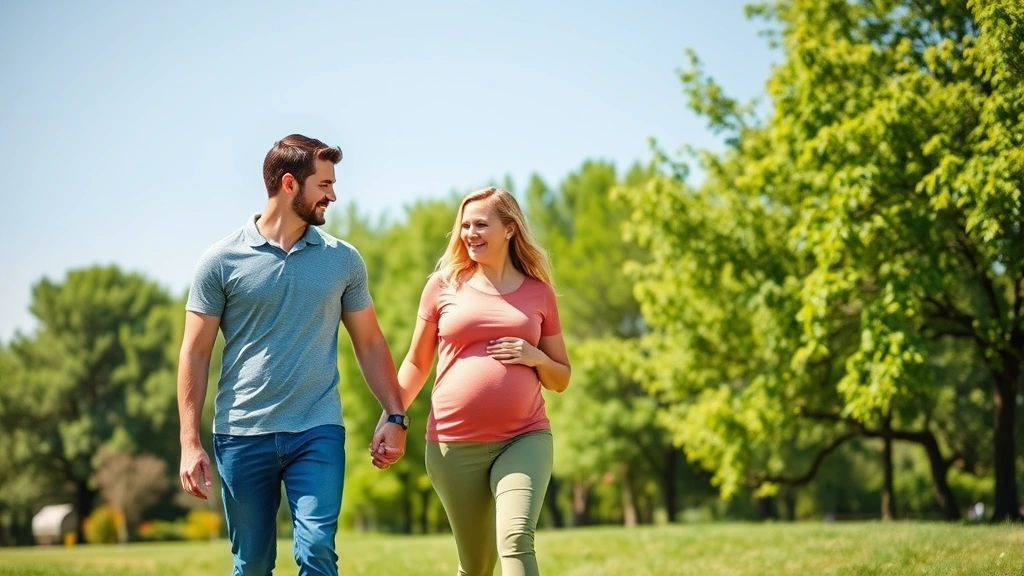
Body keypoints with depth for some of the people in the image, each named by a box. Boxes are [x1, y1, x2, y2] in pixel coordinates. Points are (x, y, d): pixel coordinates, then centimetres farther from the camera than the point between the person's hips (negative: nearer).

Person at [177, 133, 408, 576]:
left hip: (318, 433, 1)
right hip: (241, 435, -1)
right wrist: (189, 443, -5)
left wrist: (395, 415, 2)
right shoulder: (222, 261, -1)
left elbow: (369, 343, 12)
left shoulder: (343, 260, 6)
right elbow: (195, 353, 1)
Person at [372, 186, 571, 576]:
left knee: (516, 541, -23)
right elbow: (416, 363, 15)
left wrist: (536, 357, -6)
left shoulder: (539, 293, 8)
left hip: (524, 439, -1)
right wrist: (389, 420, 4)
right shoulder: (444, 285, 7)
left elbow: (561, 378, 15)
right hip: (454, 445, 1)